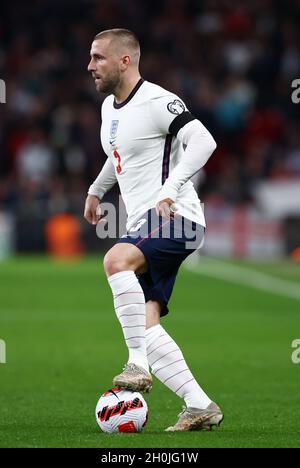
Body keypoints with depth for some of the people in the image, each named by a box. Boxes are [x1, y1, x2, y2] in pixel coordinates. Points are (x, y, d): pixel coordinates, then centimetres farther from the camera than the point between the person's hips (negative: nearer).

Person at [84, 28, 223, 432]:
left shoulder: (156, 102, -12)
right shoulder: (109, 107, 17)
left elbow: (204, 141, -24)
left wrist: (170, 190, -31)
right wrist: (96, 190, 40)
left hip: (176, 219, -9)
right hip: (144, 228, 9)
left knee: (116, 259, -35)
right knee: (145, 324, -1)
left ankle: (138, 364, -32)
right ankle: (200, 407, 1)